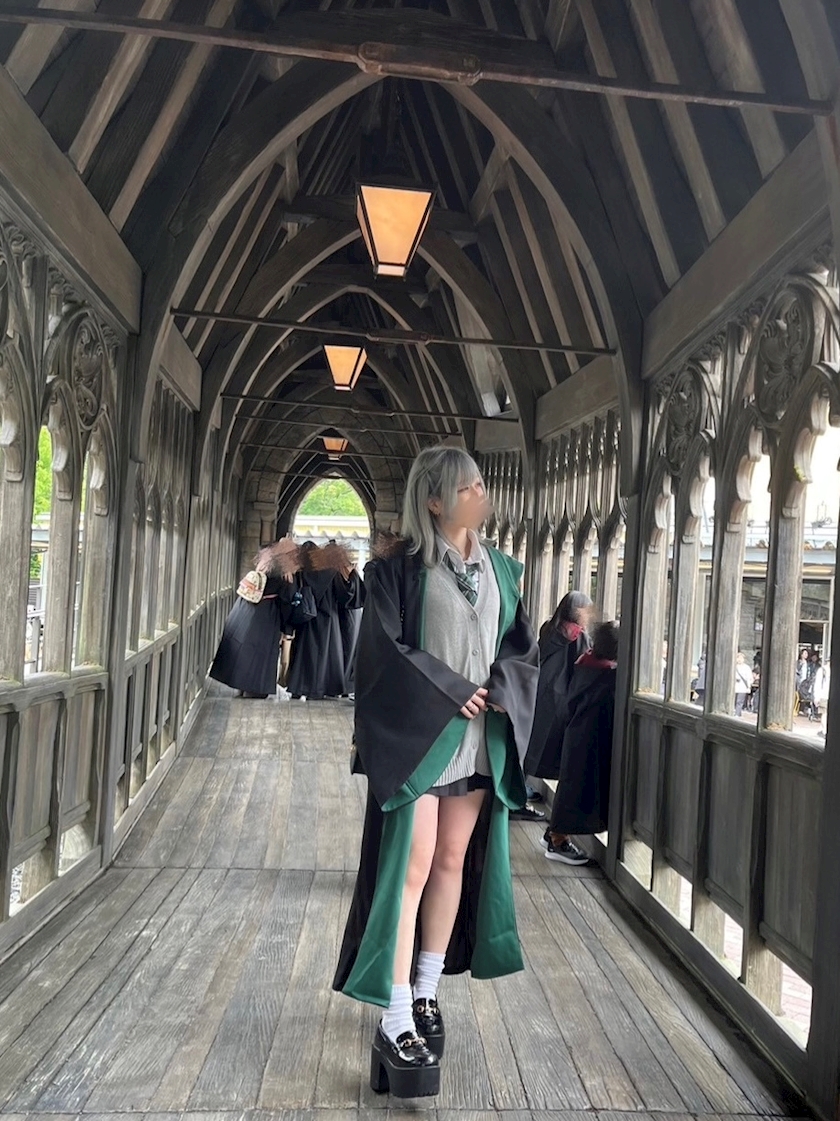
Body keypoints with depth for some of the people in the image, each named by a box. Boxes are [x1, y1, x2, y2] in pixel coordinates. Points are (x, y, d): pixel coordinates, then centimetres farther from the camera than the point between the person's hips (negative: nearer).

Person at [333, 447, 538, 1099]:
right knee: (411, 869, -6)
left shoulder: (501, 568, 10)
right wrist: (450, 692, -14)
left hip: (481, 742, 5)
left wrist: (496, 692, -7)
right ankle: (396, 1023, 0)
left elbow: (524, 647, 10)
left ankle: (426, 992, 27)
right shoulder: (401, 566, -6)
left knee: (453, 862, 11)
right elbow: (384, 647, -11)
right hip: (417, 735, -5)